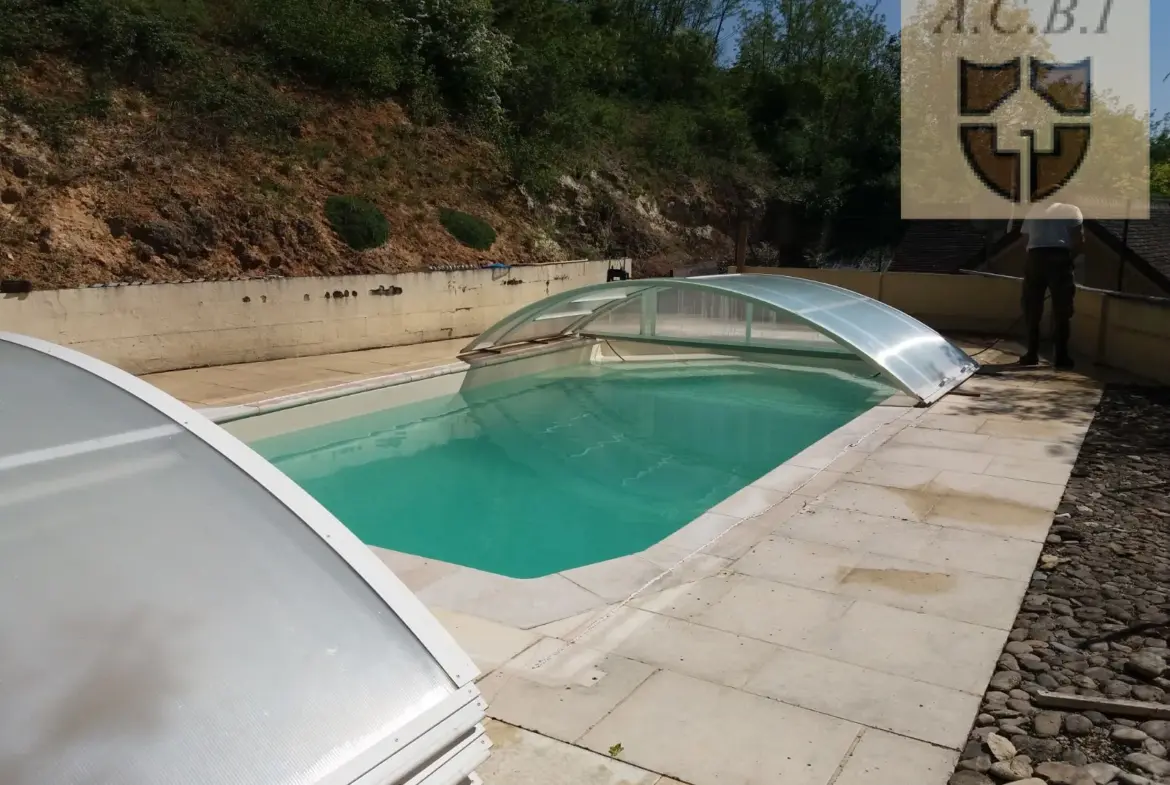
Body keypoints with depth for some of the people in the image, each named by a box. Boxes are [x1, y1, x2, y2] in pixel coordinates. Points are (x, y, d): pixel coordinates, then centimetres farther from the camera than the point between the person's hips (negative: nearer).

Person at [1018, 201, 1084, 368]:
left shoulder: (1034, 211, 24)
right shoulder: (1072, 210, 15)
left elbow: (1025, 236, 16)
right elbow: (1080, 242, 4)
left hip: (1035, 257, 2)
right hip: (1060, 258, -2)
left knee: (1032, 309, 8)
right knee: (1062, 311, 2)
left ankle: (1032, 353, 8)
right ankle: (1061, 356, 1)